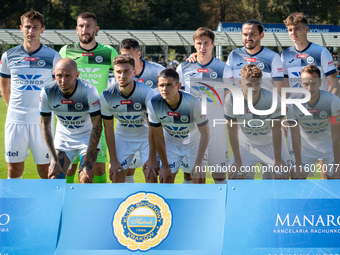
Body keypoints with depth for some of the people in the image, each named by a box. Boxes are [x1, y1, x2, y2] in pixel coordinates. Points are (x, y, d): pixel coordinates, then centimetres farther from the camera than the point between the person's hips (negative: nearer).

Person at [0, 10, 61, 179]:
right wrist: (14, 107, 11)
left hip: (42, 120, -2)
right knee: (14, 166, 4)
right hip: (15, 120, 2)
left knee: (45, 165, 0)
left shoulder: (53, 57, 0)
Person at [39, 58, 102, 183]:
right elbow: (45, 126, -9)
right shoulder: (47, 92, -20)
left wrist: (88, 160, -22)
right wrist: (54, 159, -14)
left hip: (87, 136, -2)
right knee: (54, 179, -7)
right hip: (63, 137, 2)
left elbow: (97, 126, -20)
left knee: (86, 179, -18)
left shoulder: (89, 91, -27)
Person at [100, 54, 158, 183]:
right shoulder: (107, 96, -20)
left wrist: (152, 158, -19)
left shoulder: (147, 93, -27)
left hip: (146, 137, -2)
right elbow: (108, 129, -9)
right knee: (116, 175, -4)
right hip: (122, 137, 2)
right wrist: (113, 160, -9)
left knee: (151, 175, -13)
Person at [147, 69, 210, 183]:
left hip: (194, 142, -2)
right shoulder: (153, 104, -25)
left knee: (198, 180, -5)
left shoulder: (193, 103, -32)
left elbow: (205, 133, -19)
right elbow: (158, 137, -11)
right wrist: (165, 166, -8)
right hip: (171, 143, 2)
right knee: (166, 180, -2)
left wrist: (198, 164, -21)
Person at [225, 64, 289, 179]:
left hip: (271, 144, -1)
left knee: (282, 176, -10)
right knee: (234, 176, -8)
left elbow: (276, 131, -20)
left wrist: (278, 160, -14)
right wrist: (237, 161, -11)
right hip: (245, 143, 1)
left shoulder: (272, 98, -31)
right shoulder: (231, 99, -27)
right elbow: (232, 131, -16)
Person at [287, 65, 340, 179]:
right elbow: (295, 135, -16)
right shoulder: (292, 103, -23)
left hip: (329, 144, -1)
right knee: (297, 177, -6)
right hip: (306, 146, 1)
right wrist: (299, 166, -17)